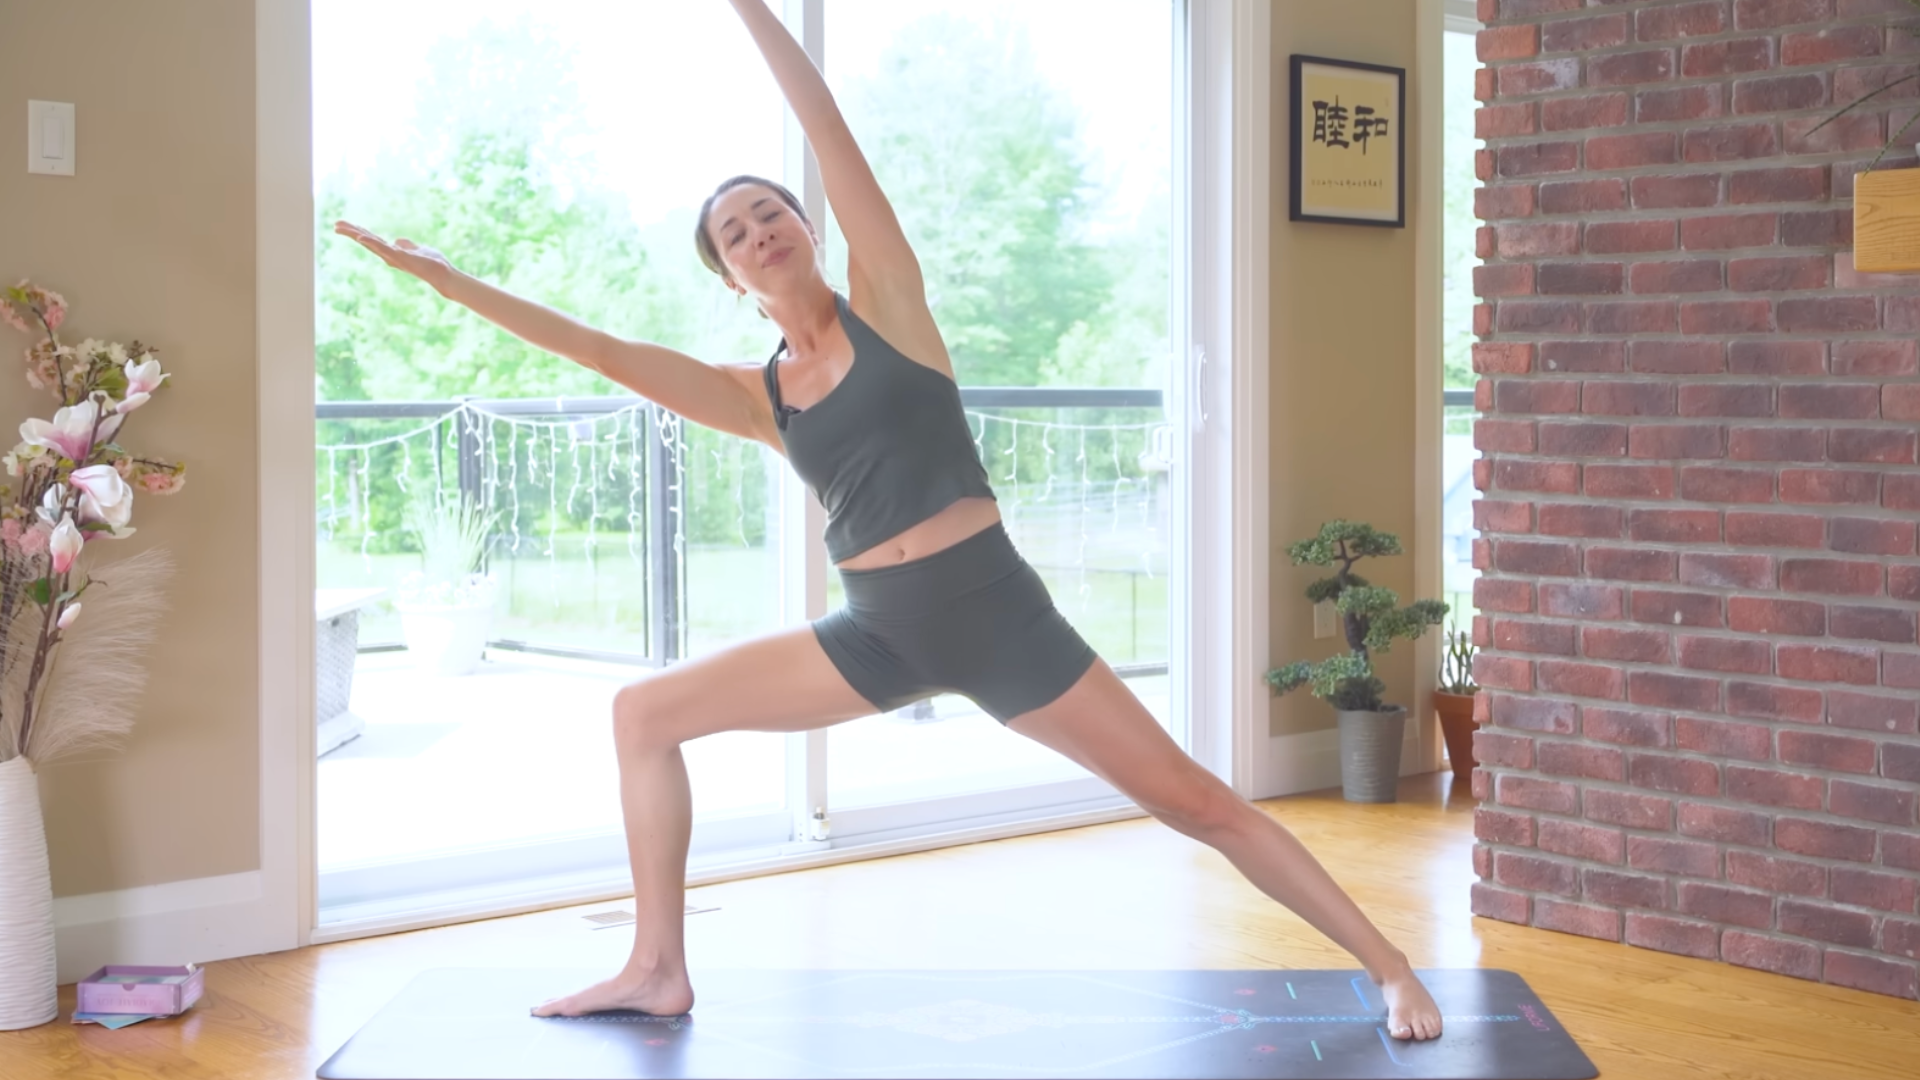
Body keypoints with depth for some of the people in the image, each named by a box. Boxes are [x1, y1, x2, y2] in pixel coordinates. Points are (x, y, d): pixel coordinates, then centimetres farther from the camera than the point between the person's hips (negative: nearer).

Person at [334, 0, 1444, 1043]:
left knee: (1192, 797, -2)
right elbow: (604, 349, 1)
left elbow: (828, 126, -6)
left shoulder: (887, 301, -2)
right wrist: (452, 281, -3)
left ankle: (1392, 969, 10)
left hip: (998, 612, -4)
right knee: (643, 713, 2)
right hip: (878, 637, 5)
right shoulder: (755, 396, 7)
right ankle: (660, 970, 10)